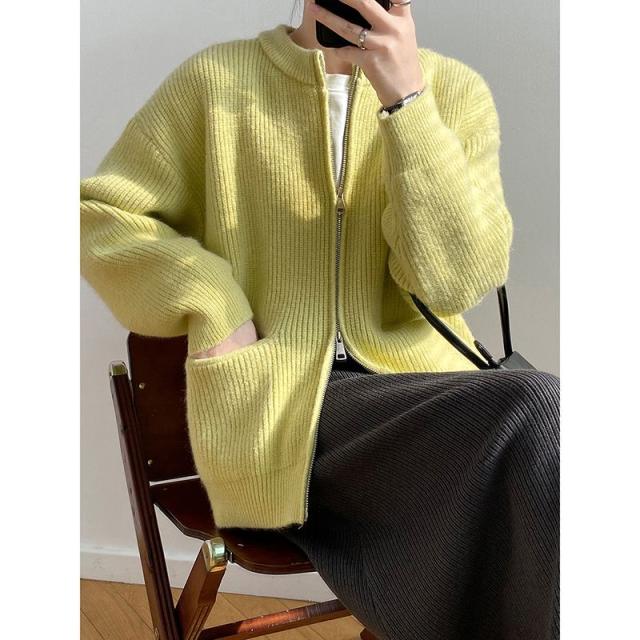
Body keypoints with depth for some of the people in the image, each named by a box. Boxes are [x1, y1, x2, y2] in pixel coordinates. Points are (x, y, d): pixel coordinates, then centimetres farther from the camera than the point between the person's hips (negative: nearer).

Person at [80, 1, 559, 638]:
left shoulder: (454, 90, 7)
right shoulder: (217, 78, 5)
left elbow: (456, 276, -6)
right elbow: (98, 214, 9)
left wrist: (406, 98, -15)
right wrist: (209, 304, -7)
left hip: (420, 385, 3)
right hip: (275, 406, -2)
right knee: (534, 415, -28)